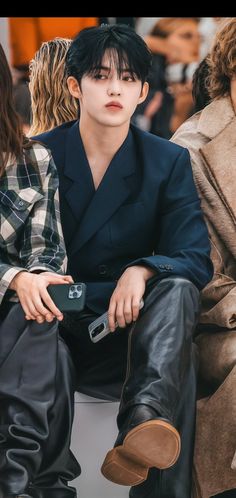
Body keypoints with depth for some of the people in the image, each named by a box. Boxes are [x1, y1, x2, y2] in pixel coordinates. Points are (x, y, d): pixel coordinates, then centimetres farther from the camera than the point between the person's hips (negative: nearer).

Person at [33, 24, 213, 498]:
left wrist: (142, 271, -27)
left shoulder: (168, 162, 5)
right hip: (55, 327, 0)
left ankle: (146, 415, -55)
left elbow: (196, 259, -5)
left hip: (130, 331, 0)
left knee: (177, 290, -32)